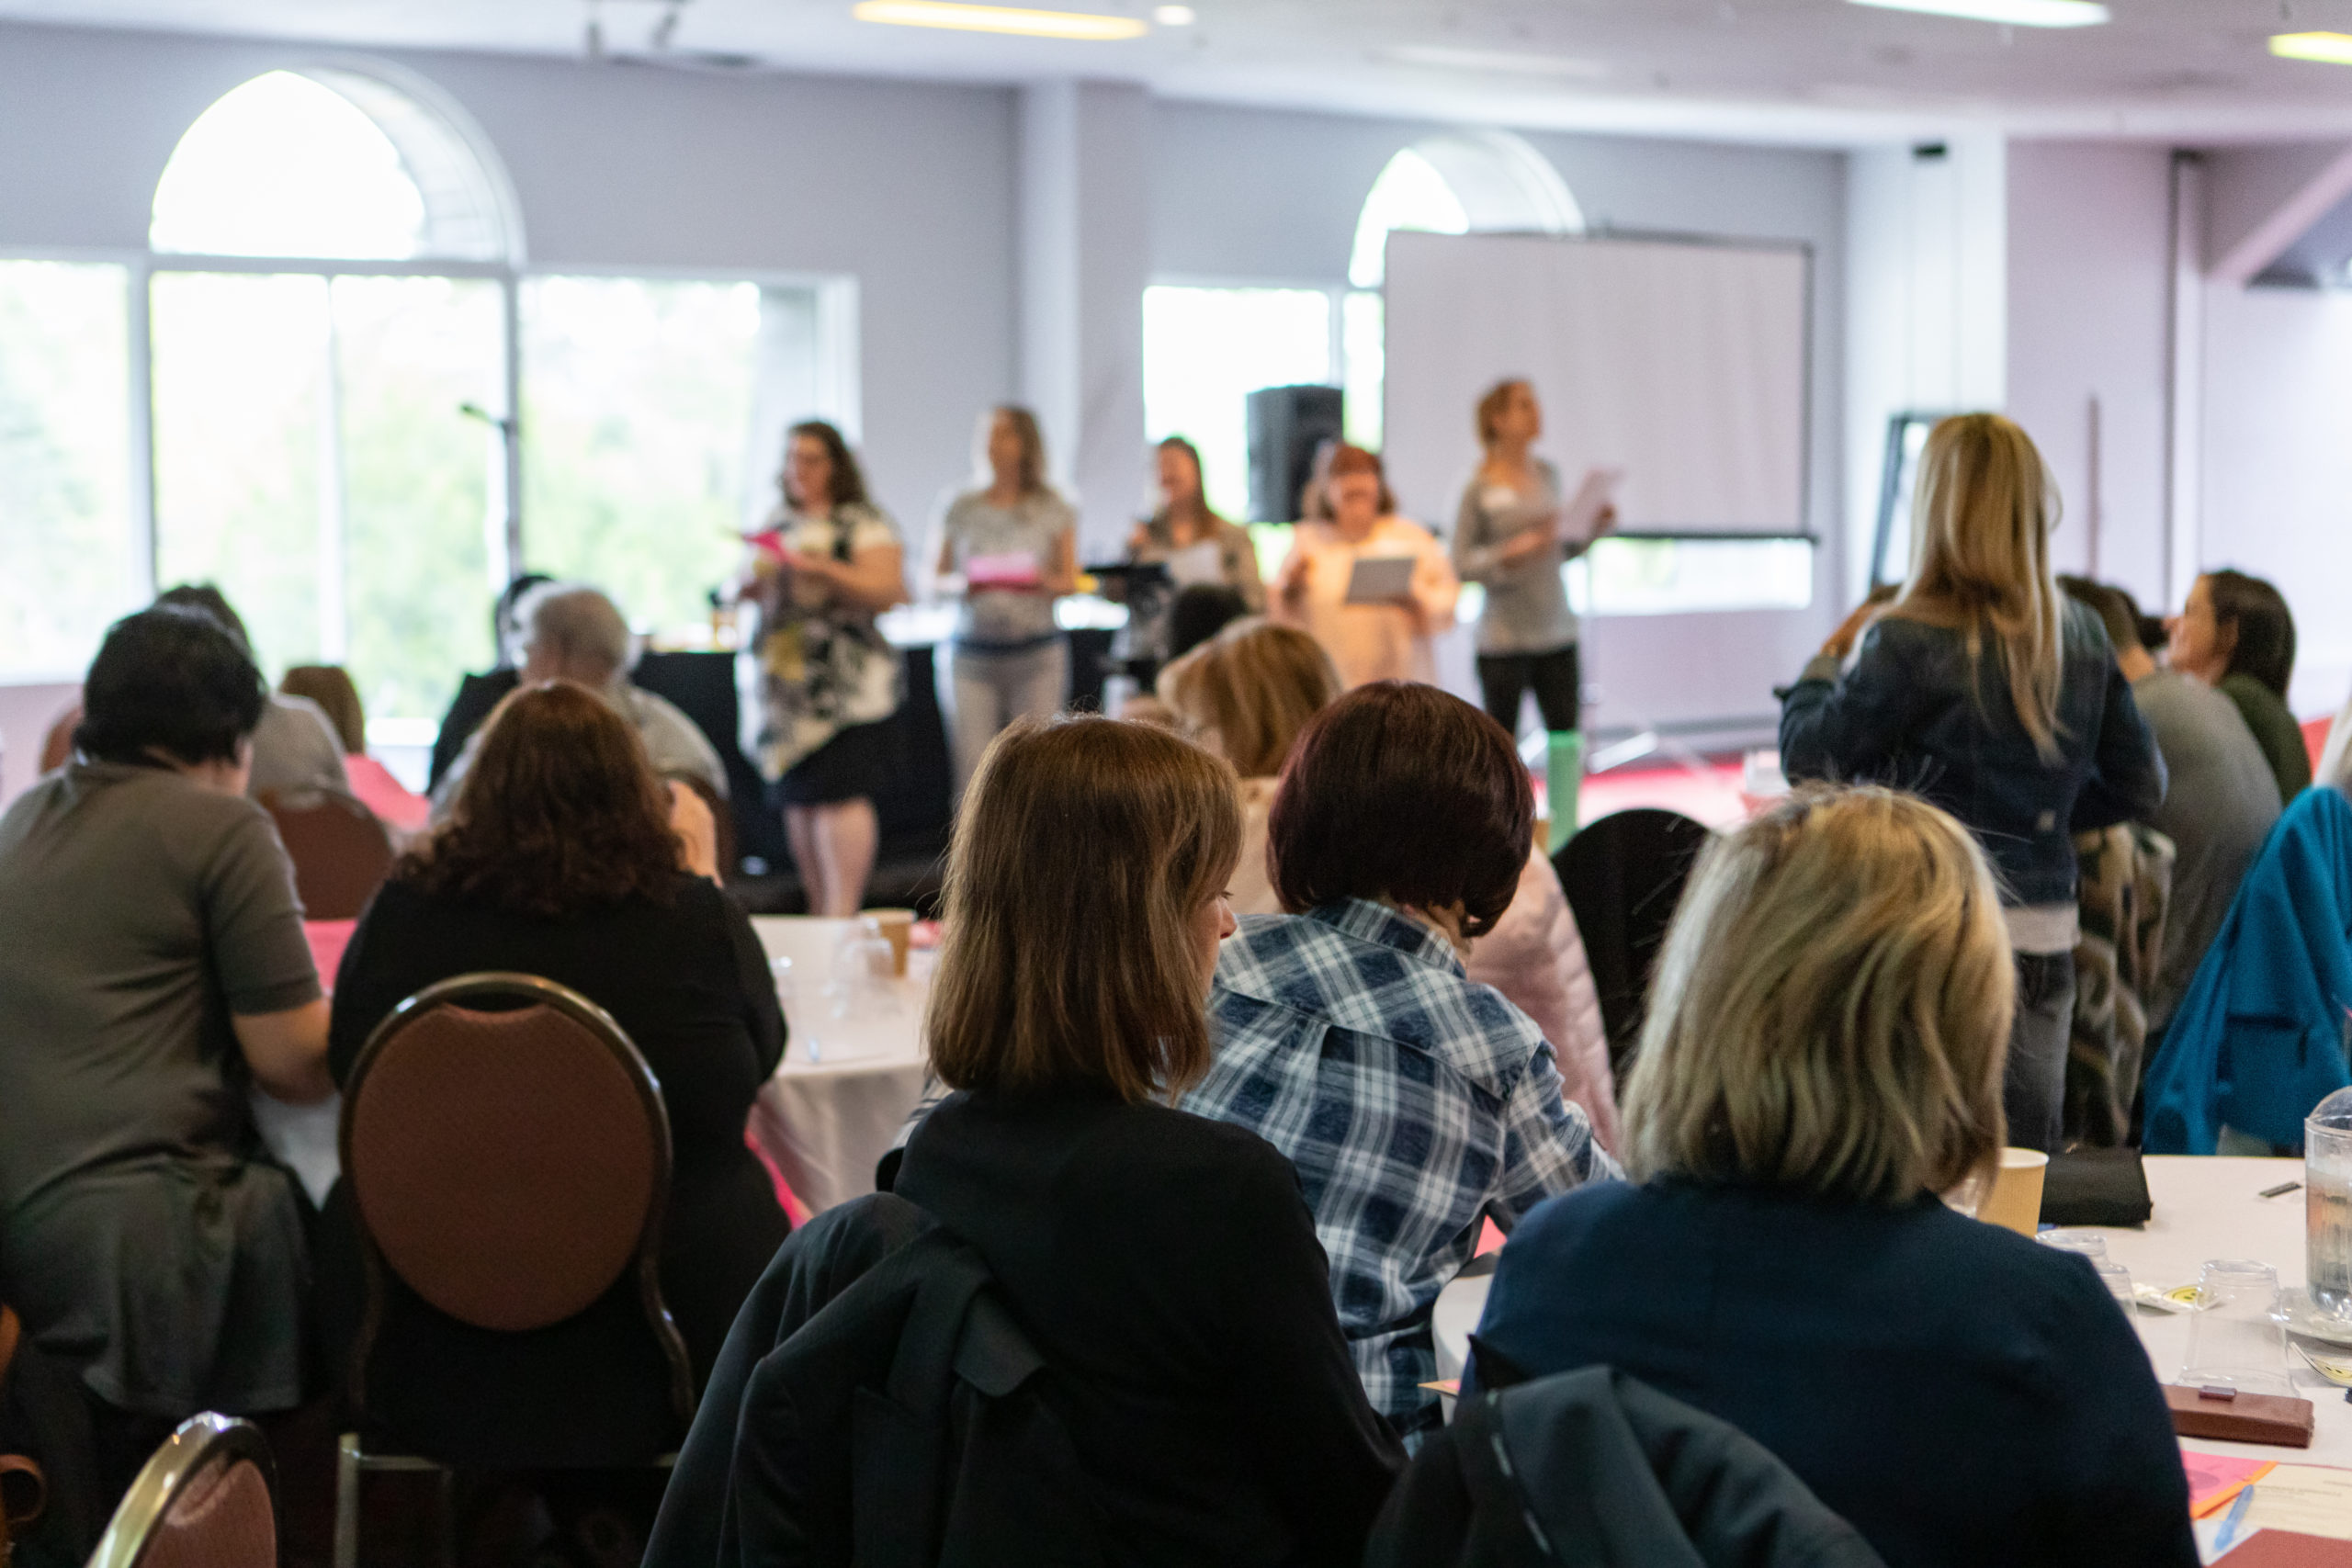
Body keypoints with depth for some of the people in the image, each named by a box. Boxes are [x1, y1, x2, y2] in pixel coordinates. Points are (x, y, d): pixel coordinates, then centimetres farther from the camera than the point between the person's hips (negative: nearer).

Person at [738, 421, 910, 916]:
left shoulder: (865, 523, -1)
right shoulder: (779, 523, 19)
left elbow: (886, 591, -11)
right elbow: (751, 592, 25)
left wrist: (821, 567, -20)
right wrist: (753, 581, 2)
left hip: (843, 684, -6)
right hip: (780, 680, 6)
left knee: (841, 796, -14)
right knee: (798, 801, 5)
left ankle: (843, 913, -13)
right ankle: (817, 911, 12)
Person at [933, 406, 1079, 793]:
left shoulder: (1053, 509, 6)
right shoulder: (961, 509, 9)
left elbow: (1070, 582, 8)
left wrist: (1045, 582, -14)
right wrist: (962, 586, -11)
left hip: (1037, 652, -1)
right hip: (972, 655, 1)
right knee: (973, 769, -6)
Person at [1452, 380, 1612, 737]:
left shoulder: (1547, 475, 9)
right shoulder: (1479, 489, -7)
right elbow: (1462, 564, -7)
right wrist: (1514, 551, -20)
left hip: (1556, 632, 5)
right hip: (1505, 638, -5)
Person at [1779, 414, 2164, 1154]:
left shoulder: (1908, 644, -15)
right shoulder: (2080, 636, 2)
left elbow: (1807, 757, -3)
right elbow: (2140, 787, 8)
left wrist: (1826, 658, 13)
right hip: (2046, 936, 5)